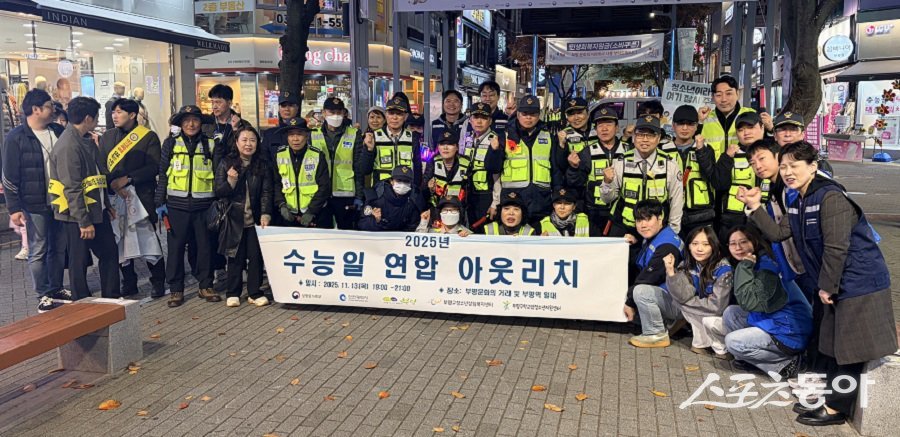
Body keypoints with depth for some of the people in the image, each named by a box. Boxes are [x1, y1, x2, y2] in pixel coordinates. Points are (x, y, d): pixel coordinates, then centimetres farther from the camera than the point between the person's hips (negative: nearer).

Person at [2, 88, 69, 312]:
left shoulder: (58, 131, 6)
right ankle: (44, 294, 13)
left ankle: (56, 288, 25)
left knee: (59, 248, 12)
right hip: (35, 204, -5)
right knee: (38, 251, 5)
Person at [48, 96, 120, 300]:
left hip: (97, 210, 9)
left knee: (109, 253, 16)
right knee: (80, 261, 5)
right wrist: (84, 222, -22)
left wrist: (106, 205, 18)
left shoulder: (86, 140, 8)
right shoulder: (68, 146, -21)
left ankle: (111, 297, 29)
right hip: (78, 215, -9)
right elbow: (72, 189, -23)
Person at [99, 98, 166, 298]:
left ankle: (158, 282, 11)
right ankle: (129, 283, 21)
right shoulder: (107, 137, 11)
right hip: (116, 197, 4)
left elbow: (153, 167, -8)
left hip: (143, 196, -4)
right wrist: (114, 184, -13)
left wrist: (127, 179, -15)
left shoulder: (148, 137, -1)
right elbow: (101, 165, 4)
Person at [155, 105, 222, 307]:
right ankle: (176, 289, 11)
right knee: (176, 247, 2)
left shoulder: (210, 144, 7)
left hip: (203, 205, 1)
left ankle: (205, 286, 17)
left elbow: (218, 173, 10)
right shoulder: (171, 144, 6)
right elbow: (162, 174, 6)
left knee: (205, 246, 5)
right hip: (177, 204, 0)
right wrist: (160, 202, 1)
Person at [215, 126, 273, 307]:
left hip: (256, 219, 1)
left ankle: (255, 292, 14)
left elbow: (266, 192, -1)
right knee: (235, 257, 5)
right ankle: (233, 293, 17)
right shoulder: (226, 163, 0)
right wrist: (230, 182, -20)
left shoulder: (263, 164, 2)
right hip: (234, 219, -1)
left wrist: (265, 214, -14)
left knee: (256, 256, 3)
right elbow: (219, 193, -1)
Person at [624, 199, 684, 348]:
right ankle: (668, 322, 16)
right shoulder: (652, 238, 8)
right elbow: (638, 268, 17)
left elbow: (648, 278, -24)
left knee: (641, 291, -32)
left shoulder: (666, 246, -24)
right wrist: (635, 244, 2)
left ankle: (656, 335, -14)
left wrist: (630, 303, -14)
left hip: (677, 301, -11)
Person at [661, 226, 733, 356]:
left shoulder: (723, 269, -21)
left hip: (719, 317, -5)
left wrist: (688, 301, -14)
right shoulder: (687, 266, -7)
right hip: (702, 314, 5)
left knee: (681, 303, -23)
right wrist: (670, 271, -30)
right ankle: (702, 342, -8)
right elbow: (683, 296, -20)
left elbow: (717, 306, -22)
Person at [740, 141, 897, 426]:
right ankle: (829, 399, 30)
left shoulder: (831, 197, -21)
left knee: (848, 349, 1)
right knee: (831, 346, 18)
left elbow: (836, 248, -23)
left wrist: (827, 286, -16)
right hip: (836, 284, 10)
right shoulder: (798, 202, 9)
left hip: (859, 283, -10)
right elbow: (778, 233, 6)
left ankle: (837, 408, 12)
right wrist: (756, 208, -3)